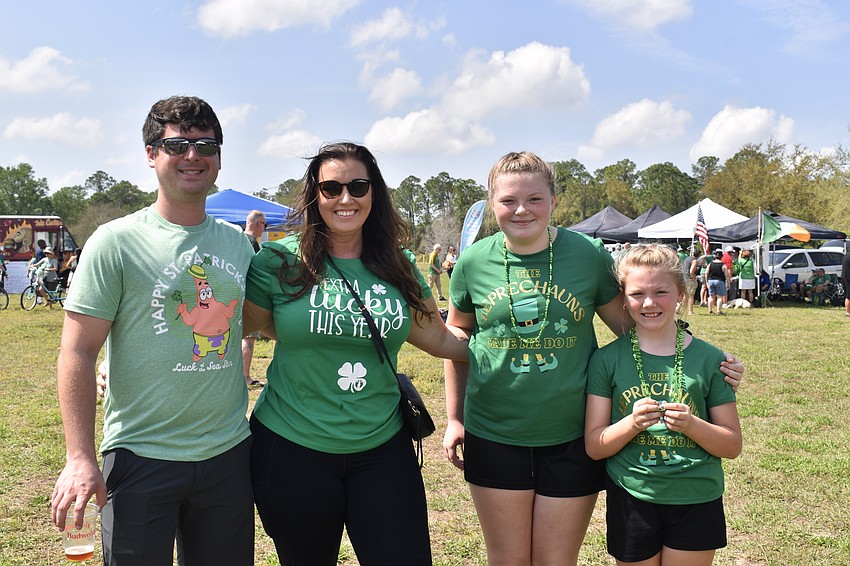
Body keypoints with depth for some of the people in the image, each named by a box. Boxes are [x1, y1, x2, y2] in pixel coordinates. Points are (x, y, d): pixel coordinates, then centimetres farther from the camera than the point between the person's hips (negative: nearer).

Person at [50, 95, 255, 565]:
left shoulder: (239, 244, 6)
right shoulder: (116, 241, -7)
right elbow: (77, 353, -8)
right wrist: (80, 458, -15)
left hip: (229, 456, 5)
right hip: (141, 459, -4)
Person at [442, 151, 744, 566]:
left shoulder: (588, 254, -5)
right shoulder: (474, 262, -2)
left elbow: (629, 323, 4)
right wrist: (454, 418, 11)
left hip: (572, 438, -1)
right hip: (495, 436, 1)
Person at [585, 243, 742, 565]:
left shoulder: (708, 359, 0)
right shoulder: (607, 360, -2)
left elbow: (732, 446, 2)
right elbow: (594, 447, -3)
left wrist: (691, 424, -17)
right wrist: (632, 423, -21)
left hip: (696, 502, 0)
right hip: (631, 500, 0)